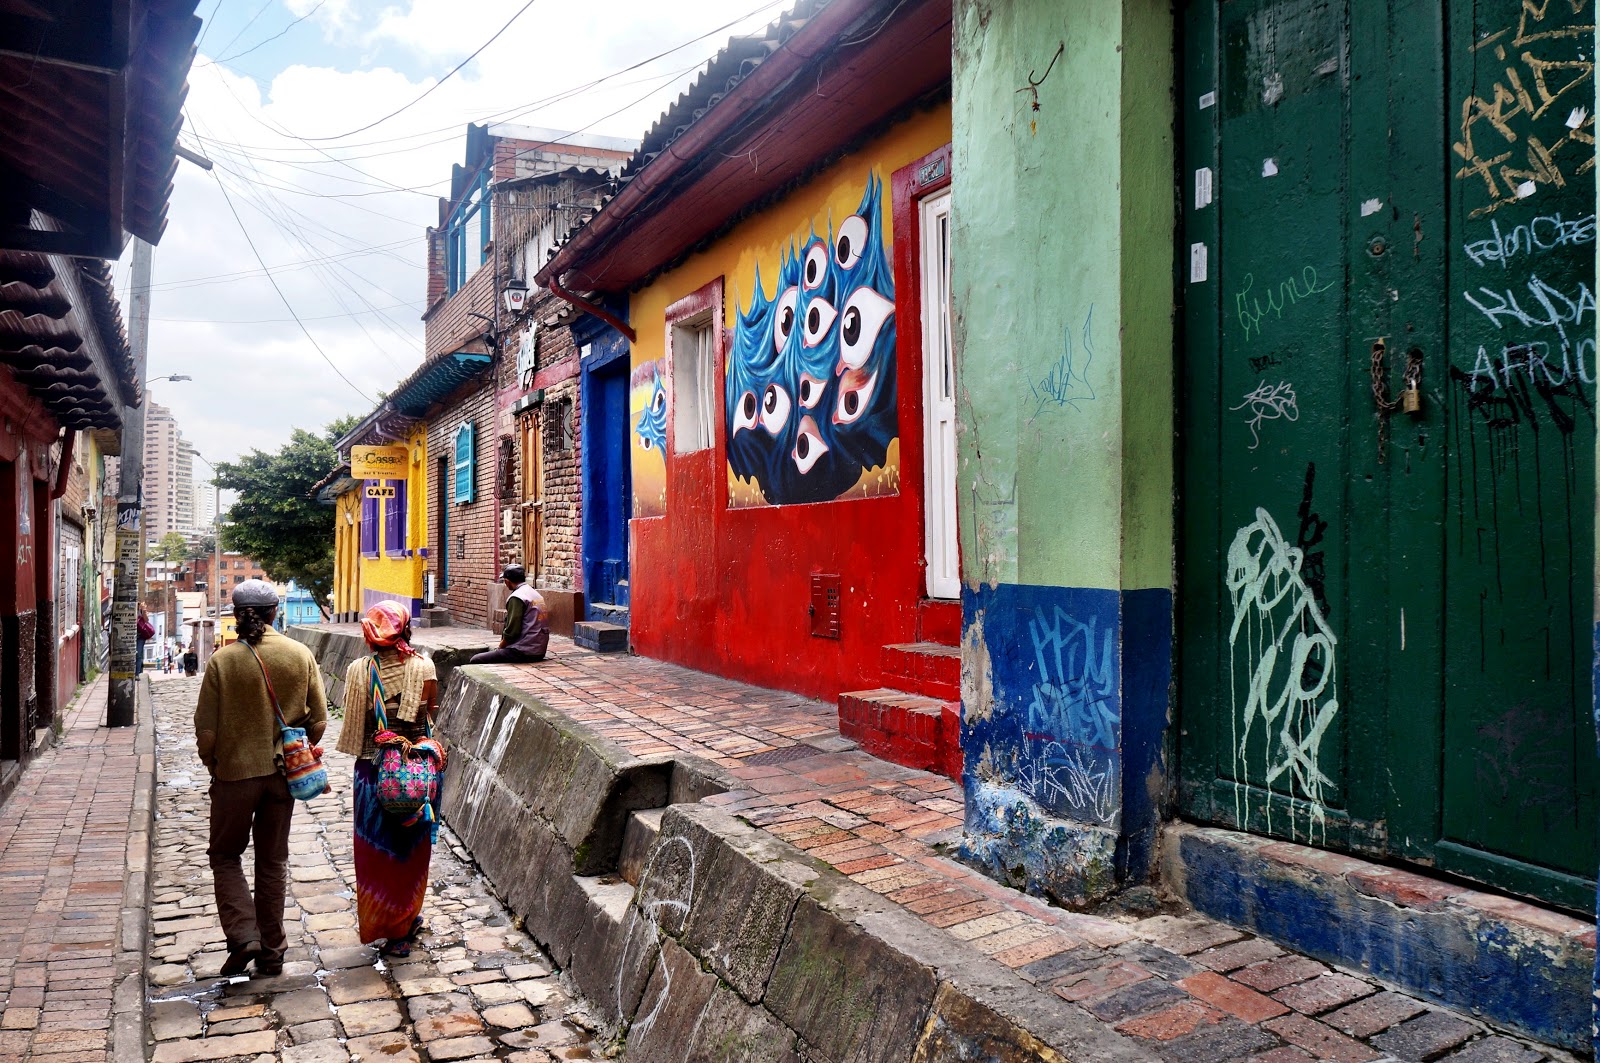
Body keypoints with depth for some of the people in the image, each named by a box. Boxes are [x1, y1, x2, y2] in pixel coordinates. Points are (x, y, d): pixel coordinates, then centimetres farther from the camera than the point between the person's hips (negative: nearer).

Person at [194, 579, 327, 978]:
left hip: (235, 773, -3)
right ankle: (272, 952, 21)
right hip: (283, 774, 3)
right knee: (273, 861, 15)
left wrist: (213, 766, 7)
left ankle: (243, 935, 1)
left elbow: (206, 732, -11)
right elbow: (319, 722, -2)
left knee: (225, 856, 17)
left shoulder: (222, 661, -12)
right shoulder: (301, 655, -5)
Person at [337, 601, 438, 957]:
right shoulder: (423, 668, -11)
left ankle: (384, 925, 22)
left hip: (372, 771, 0)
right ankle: (405, 923, 26)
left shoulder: (359, 670, -9)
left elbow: (353, 721, -2)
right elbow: (430, 716, -1)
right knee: (411, 848, 16)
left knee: (376, 849, 14)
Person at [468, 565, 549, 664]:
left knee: (475, 661, -5)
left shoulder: (516, 597, -13)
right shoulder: (535, 594, 14)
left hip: (524, 652, -9)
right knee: (491, 652, 27)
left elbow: (512, 631, -17)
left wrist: (499, 647, 1)